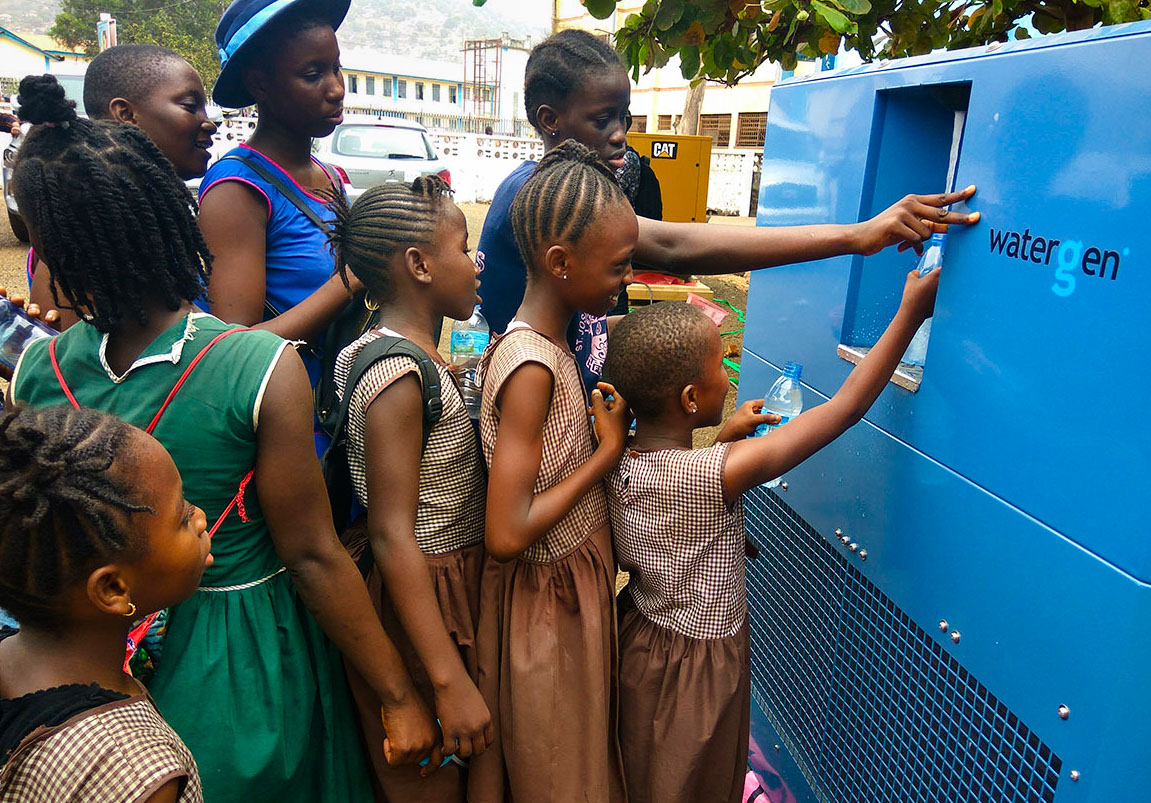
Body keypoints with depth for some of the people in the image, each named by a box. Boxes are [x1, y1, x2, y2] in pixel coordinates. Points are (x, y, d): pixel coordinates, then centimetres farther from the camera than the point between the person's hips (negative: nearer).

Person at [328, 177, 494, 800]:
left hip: (454, 587, 9)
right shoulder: (398, 375, -24)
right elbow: (393, 537, -27)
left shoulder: (415, 354, 4)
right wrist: (451, 681, -26)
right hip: (421, 604, -9)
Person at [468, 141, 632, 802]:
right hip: (551, 597, -8)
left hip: (581, 579, 8)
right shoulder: (531, 365, -28)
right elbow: (506, 534, -30)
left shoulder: (547, 344, 0)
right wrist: (609, 450, -23)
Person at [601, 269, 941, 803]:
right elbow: (848, 404, -28)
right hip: (700, 662, -5)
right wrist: (909, 314, -20)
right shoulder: (719, 473, -33)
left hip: (639, 636, 6)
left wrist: (724, 436, 1)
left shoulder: (618, 462, -14)